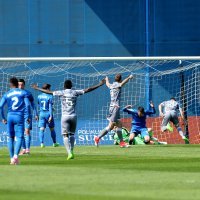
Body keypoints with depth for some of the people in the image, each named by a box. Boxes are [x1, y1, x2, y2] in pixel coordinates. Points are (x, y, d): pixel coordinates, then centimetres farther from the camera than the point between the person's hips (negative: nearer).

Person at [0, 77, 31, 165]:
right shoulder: (23, 93, 3)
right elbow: (27, 105, -5)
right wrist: (28, 116, 3)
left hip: (10, 116, 2)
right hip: (19, 117, -2)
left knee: (10, 138, 12)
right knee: (19, 137, -4)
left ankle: (12, 158, 11)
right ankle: (15, 155, -26)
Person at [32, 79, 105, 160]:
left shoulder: (61, 93, 1)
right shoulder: (75, 92, 4)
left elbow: (48, 92, 6)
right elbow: (88, 90, 6)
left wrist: (37, 88, 18)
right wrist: (99, 84, 14)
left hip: (65, 116, -2)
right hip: (73, 116, 2)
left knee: (65, 135, -2)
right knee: (72, 134, 19)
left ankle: (69, 153, -17)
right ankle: (71, 151, 13)